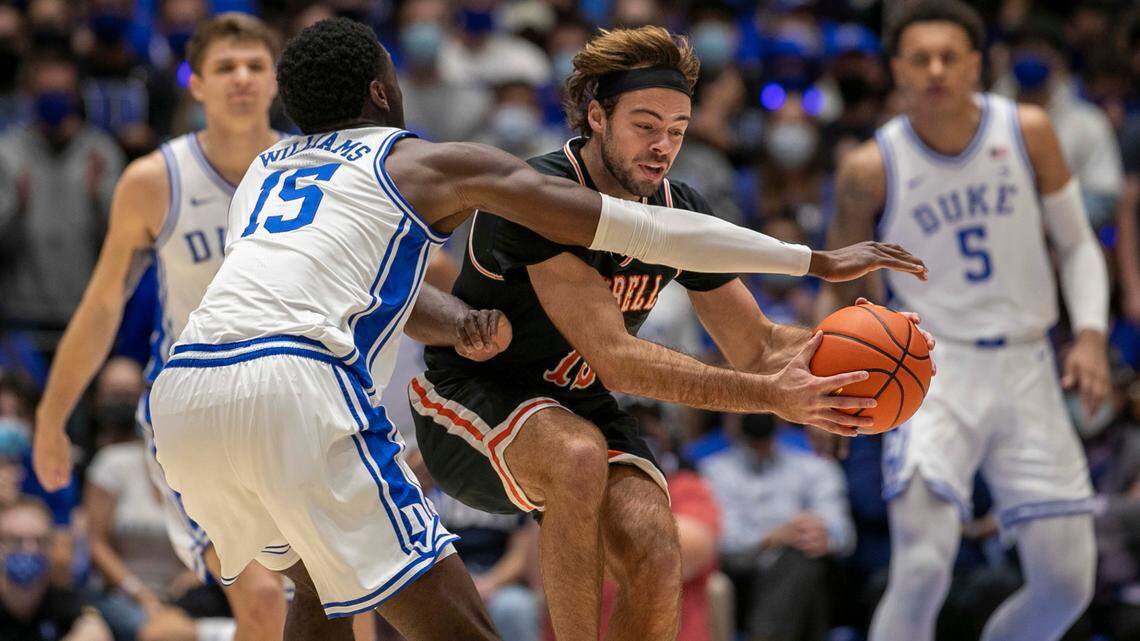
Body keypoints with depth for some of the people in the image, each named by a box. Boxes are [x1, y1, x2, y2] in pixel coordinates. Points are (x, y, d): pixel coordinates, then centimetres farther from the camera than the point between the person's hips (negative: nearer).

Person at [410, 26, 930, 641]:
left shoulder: (681, 213, -3)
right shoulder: (538, 197, -26)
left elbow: (756, 345, 5)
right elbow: (616, 359, -33)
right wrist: (768, 397, -39)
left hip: (577, 406, 6)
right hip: (470, 399, -6)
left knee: (656, 569, -20)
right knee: (580, 458, -39)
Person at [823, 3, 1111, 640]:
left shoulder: (1028, 132, -2)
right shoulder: (871, 168, -8)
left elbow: (1078, 245, 8)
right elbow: (843, 277, 7)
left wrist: (1091, 334, -7)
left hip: (1026, 369, 3)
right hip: (934, 371, -3)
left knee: (1068, 581, 1)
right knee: (923, 569, -22)